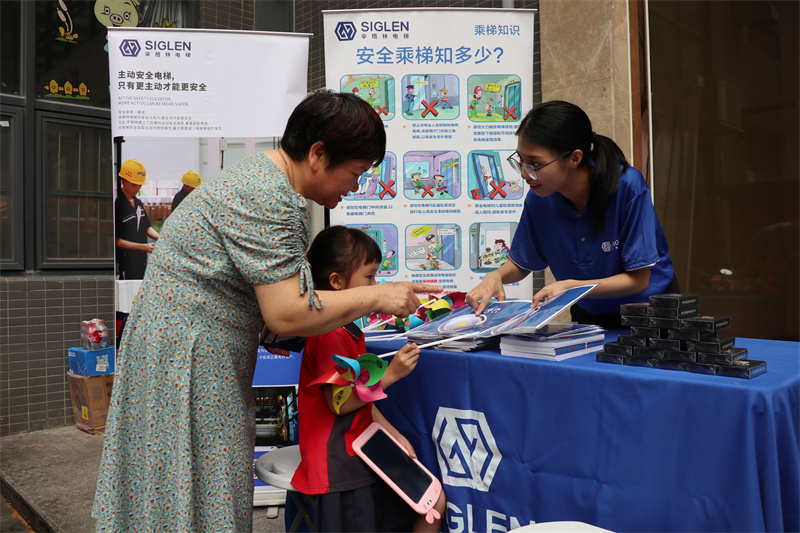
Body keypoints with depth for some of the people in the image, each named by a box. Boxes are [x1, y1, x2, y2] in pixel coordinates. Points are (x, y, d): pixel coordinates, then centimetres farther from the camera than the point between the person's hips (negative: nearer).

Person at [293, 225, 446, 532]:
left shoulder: (349, 332, 13)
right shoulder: (330, 337, -20)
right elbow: (339, 402, -23)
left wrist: (394, 435, 10)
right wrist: (390, 374, -22)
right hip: (340, 465, -10)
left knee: (434, 502, 11)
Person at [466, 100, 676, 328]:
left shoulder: (628, 187, -23)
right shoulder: (538, 199, -11)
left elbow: (638, 279, -18)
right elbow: (520, 264, 6)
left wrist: (570, 286, -29)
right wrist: (496, 276, -17)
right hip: (588, 315, 4)